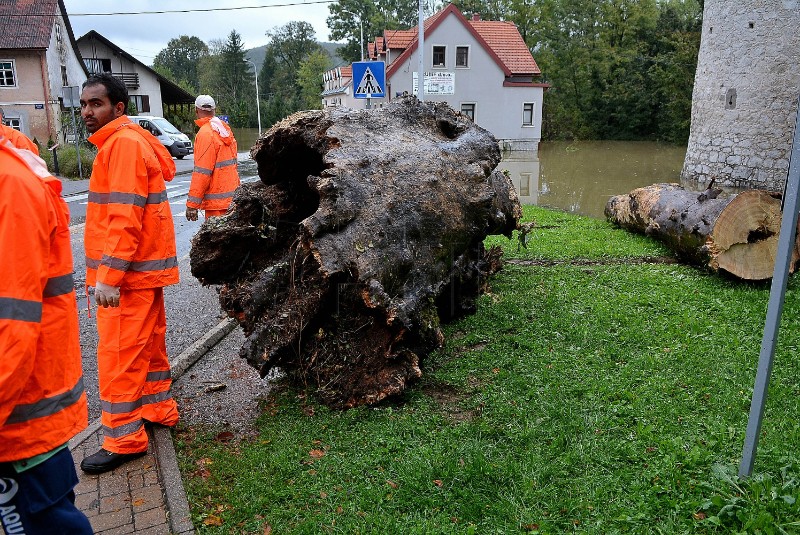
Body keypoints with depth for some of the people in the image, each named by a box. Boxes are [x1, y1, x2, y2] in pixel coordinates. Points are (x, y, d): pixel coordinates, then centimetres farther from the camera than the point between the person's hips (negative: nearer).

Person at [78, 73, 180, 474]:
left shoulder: (123, 142, -15)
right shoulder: (126, 140, 15)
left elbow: (125, 218, -23)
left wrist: (109, 276, -24)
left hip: (129, 272, -10)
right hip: (145, 266, 10)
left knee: (118, 353, -3)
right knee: (149, 342, 18)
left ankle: (124, 439, 8)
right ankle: (158, 409, 32)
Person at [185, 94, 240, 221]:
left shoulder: (205, 133, -15)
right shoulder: (225, 128, 11)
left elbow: (202, 172, -19)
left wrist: (192, 204, -17)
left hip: (217, 200, -9)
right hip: (231, 194, 9)